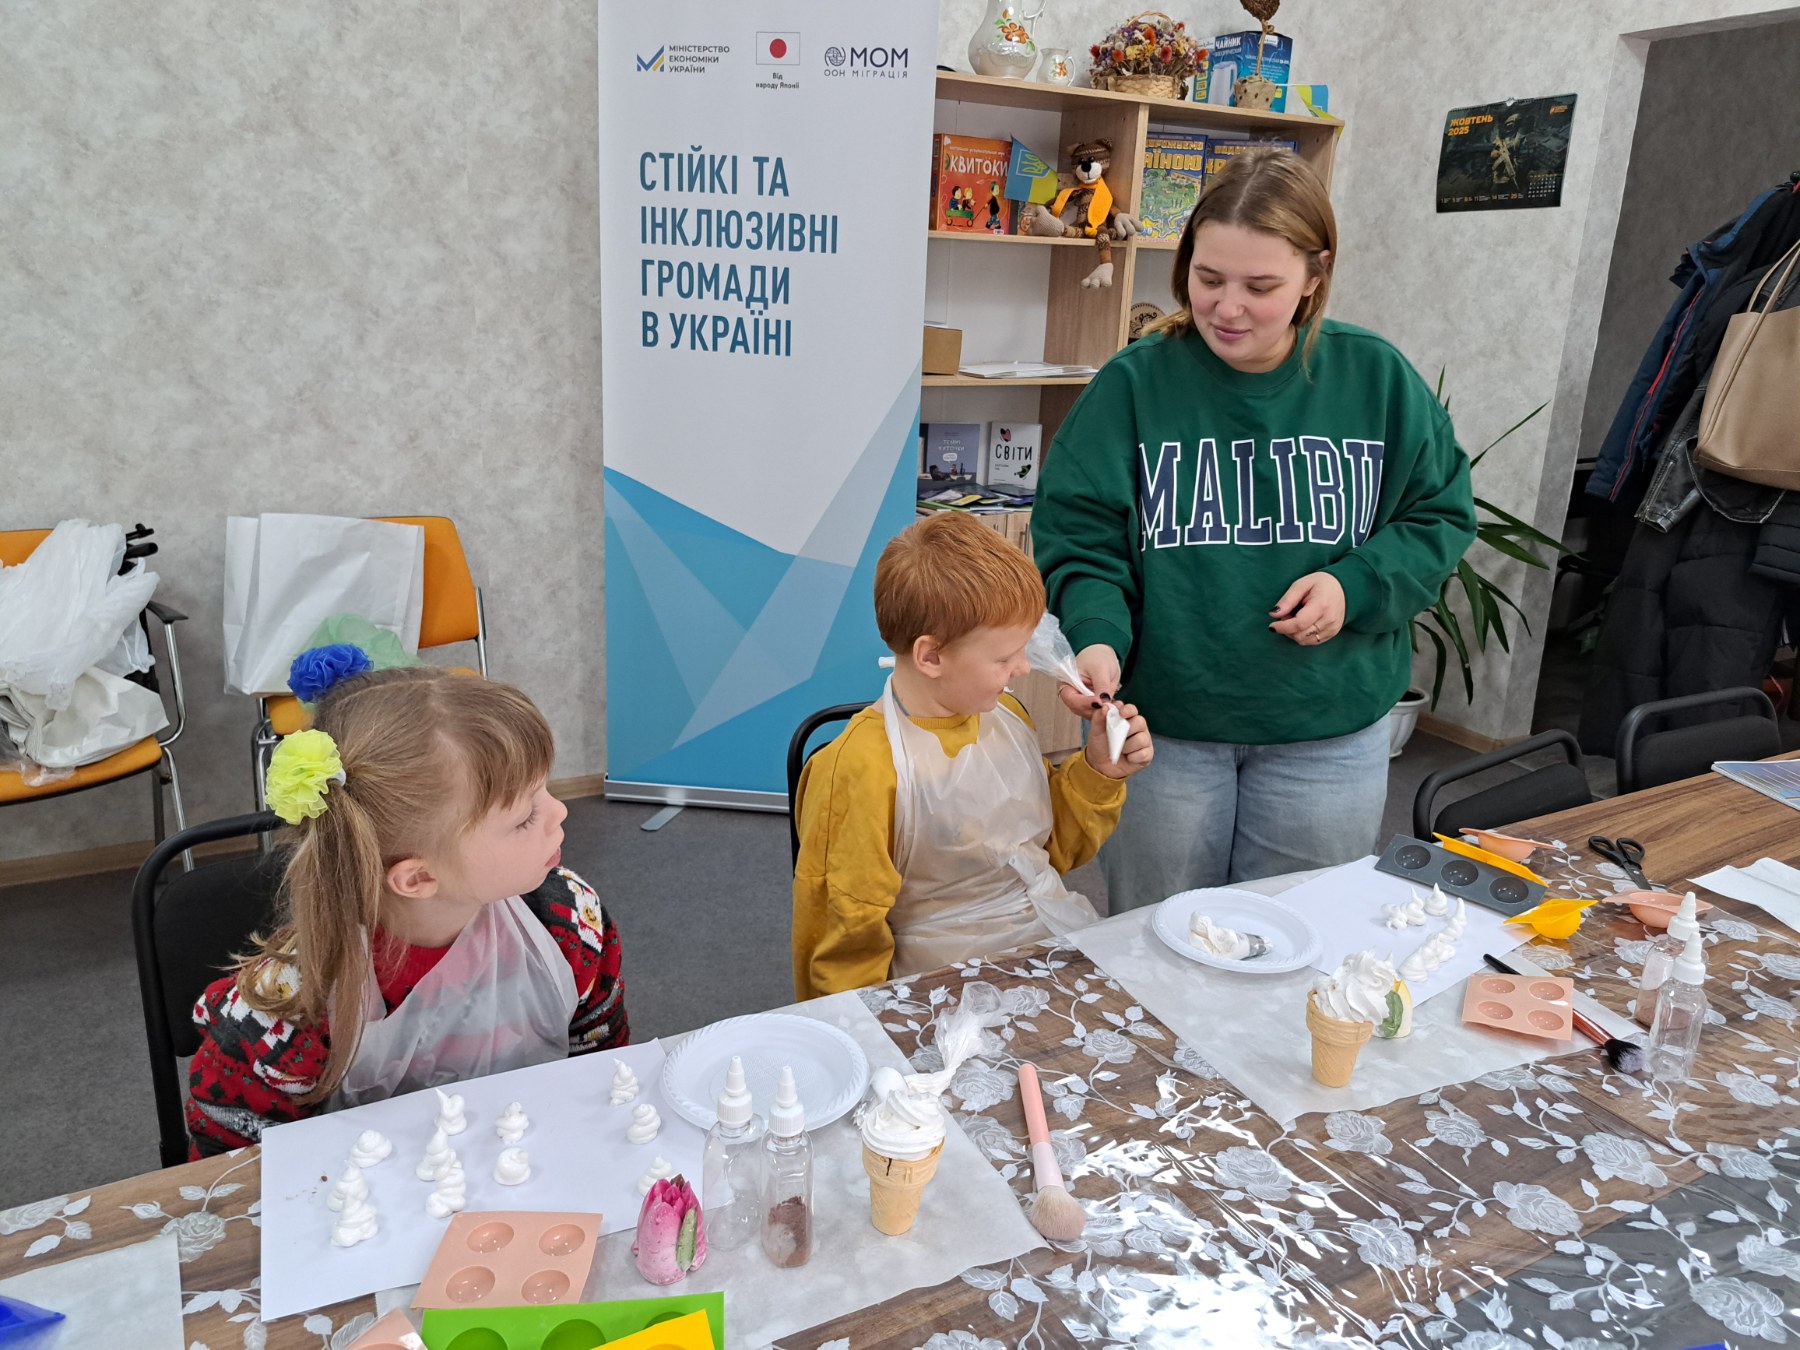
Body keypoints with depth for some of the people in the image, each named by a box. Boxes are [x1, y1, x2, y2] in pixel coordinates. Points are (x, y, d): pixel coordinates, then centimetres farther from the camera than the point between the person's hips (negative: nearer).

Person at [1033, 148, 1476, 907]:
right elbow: (1079, 539, -8)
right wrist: (1097, 636, -27)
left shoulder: (1376, 380, -2)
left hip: (1331, 739, 2)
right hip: (1161, 730, -1)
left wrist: (1356, 586, -11)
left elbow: (1441, 517, 7)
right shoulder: (1136, 382, -8)